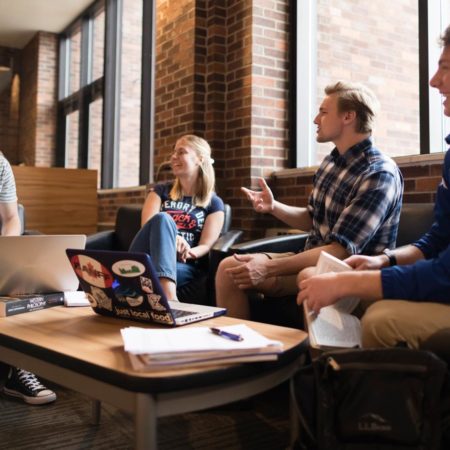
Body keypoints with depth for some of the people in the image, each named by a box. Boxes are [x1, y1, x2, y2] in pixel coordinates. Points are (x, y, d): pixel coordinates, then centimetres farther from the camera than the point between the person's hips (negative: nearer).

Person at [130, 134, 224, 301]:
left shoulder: (214, 203, 12)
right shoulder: (161, 190, 18)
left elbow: (206, 245, 2)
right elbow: (148, 226, 0)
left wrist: (186, 252, -22)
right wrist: (172, 239, -23)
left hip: (183, 265, -1)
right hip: (144, 259, 2)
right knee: (162, 219, -34)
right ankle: (168, 298, -54)